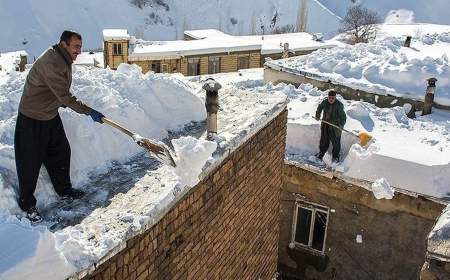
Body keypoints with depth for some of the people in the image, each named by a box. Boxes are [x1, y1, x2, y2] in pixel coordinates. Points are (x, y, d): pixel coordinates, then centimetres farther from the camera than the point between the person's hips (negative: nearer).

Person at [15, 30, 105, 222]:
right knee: (31, 163, 2)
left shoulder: (64, 61, 4)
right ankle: (27, 203, 17)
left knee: (61, 153, 17)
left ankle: (64, 189, 36)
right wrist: (89, 111, -25)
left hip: (51, 116, 9)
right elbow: (64, 96, -29)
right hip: (32, 120, -9)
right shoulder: (50, 62, -28)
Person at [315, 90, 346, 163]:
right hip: (325, 125, 5)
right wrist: (317, 115, 25)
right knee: (324, 141, 19)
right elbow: (320, 107, 18)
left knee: (335, 142, 5)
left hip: (335, 127, -4)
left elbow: (343, 116, -21)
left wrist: (341, 125, -33)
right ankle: (321, 154, 36)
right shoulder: (325, 102, -5)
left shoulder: (339, 105, -19)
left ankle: (335, 157, 21)